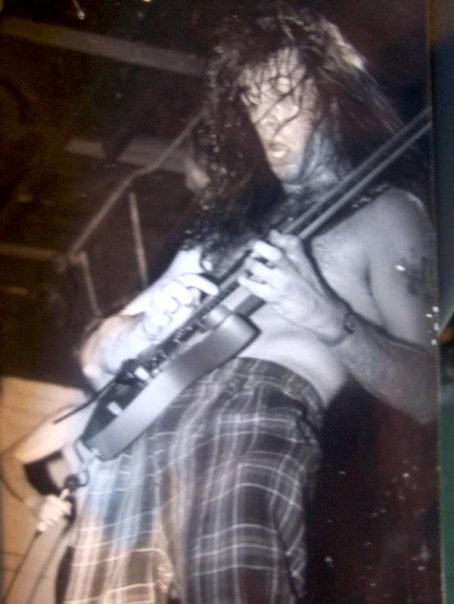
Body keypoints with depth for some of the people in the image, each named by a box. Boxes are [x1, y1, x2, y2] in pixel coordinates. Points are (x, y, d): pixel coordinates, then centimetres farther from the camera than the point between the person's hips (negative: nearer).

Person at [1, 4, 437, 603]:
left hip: (259, 410, -6)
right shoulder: (235, 211, 31)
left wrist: (324, 315, -10)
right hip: (134, 424, 6)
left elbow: (428, 397, 4)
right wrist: (113, 342, 4)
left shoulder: (382, 213, 15)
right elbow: (102, 346, 29)